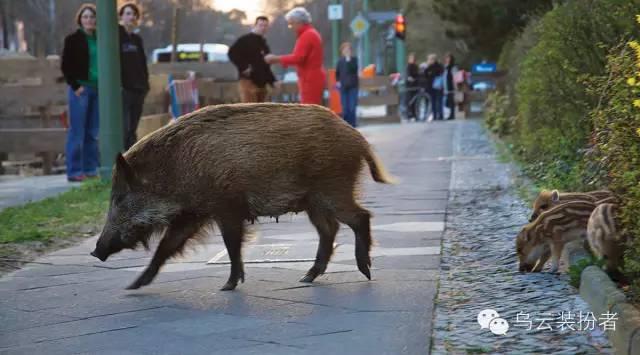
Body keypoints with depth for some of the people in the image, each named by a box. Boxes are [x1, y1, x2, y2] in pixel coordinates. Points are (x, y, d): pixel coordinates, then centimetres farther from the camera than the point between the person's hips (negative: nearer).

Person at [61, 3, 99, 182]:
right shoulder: (73, 39, -2)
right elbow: (65, 66, -3)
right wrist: (76, 86, -11)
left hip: (98, 90, 5)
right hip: (80, 89, -5)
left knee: (93, 132, 7)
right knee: (77, 132, -4)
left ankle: (90, 169, 13)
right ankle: (74, 171, -2)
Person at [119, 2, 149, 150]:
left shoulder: (137, 39, 17)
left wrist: (145, 83, 11)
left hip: (138, 88, 7)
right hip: (123, 88, -7)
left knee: (132, 130, 9)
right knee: (123, 129, -13)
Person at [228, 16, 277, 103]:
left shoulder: (263, 44, 21)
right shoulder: (246, 40, -5)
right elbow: (232, 52, -17)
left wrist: (272, 81, 16)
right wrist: (244, 67, -21)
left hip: (261, 83, 9)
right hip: (248, 81, -9)